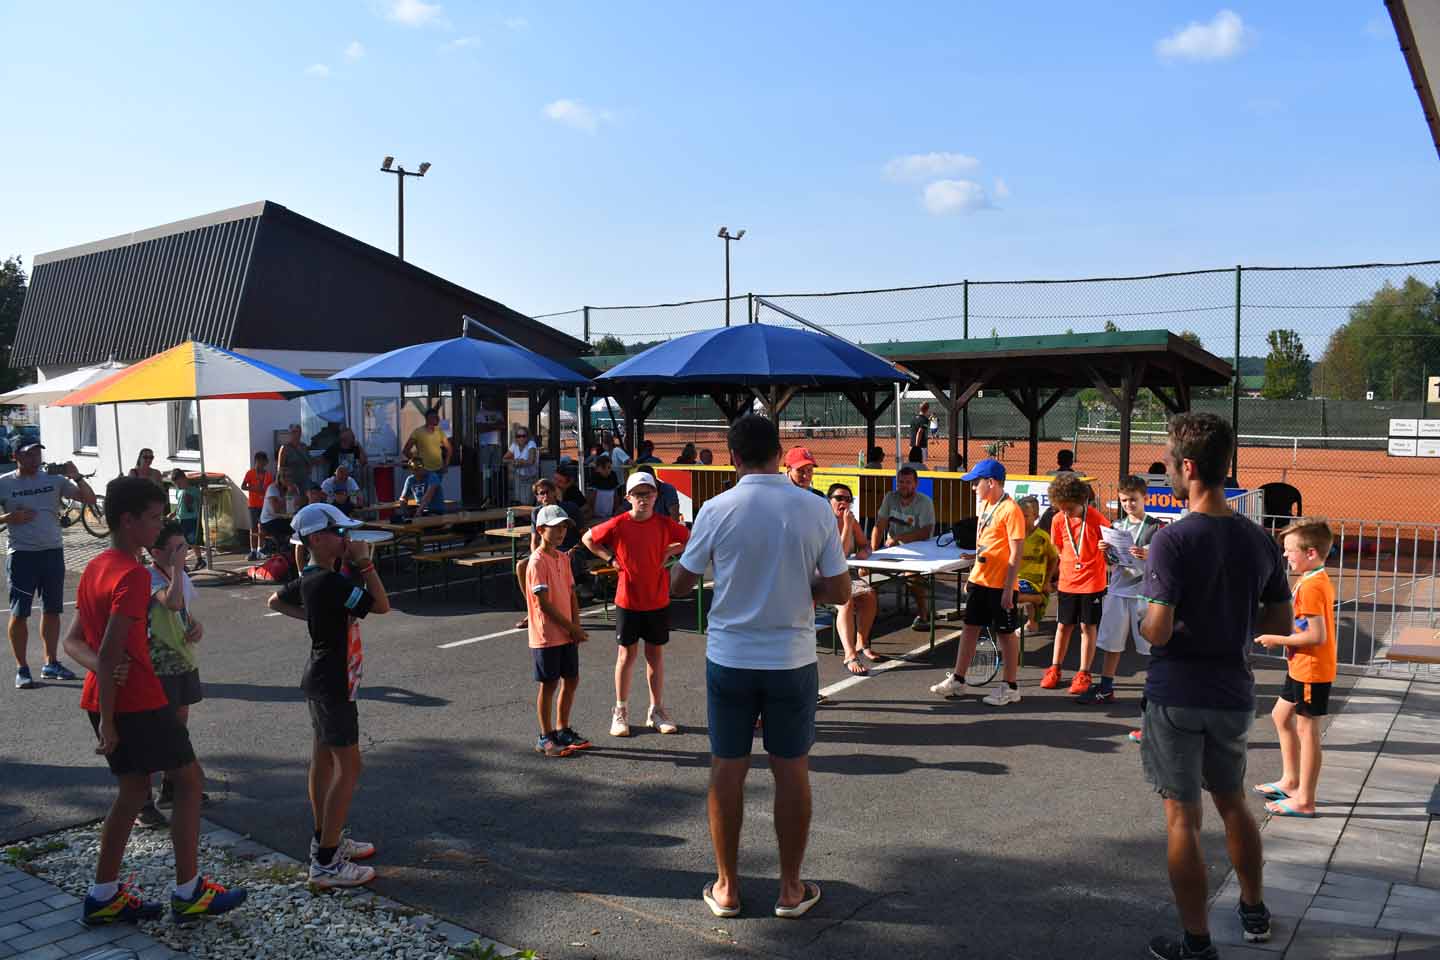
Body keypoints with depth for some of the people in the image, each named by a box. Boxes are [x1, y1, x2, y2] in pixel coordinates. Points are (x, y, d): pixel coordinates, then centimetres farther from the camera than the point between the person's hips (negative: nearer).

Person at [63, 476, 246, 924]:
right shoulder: (133, 575, -20)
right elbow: (111, 652, -25)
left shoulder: (94, 569, 10)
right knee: (188, 779, 4)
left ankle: (103, 895, 21)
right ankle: (188, 891, 11)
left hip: (107, 698, 9)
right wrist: (107, 722, -21)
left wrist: (101, 667, -9)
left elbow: (73, 641, 10)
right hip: (138, 700, -9)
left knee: (134, 789, 17)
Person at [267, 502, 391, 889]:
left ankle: (326, 839, 30)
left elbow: (276, 601, 23)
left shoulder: (309, 578, 6)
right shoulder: (330, 582, -24)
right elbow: (381, 605, -22)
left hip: (320, 679, 10)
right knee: (348, 766, -7)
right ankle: (326, 864, -5)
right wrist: (365, 561, -17)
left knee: (323, 758, 18)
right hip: (334, 683, -10)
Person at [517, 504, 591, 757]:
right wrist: (572, 627, -15)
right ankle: (545, 738, 14)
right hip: (546, 635, -8)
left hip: (567, 634, 8)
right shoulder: (537, 562, -15)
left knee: (571, 680, 13)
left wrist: (576, 626, -1)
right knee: (549, 685, 2)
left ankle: (562, 730, 28)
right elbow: (543, 603, -19)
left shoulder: (563, 558, 9)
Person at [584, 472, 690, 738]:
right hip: (627, 600, -1)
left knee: (656, 654, 10)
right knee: (626, 654, 7)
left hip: (658, 601, 2)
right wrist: (611, 558, -4)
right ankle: (620, 712, 19)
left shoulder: (665, 524, -5)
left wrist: (670, 551, -6)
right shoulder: (618, 525, -9)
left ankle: (656, 711, 22)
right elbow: (587, 539, 4)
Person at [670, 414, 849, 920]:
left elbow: (677, 586, 0)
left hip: (729, 658, 0)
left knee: (727, 770, 11)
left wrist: (676, 564, 21)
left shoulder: (717, 510, -10)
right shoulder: (816, 510, -7)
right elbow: (839, 591, -4)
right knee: (791, 770, 11)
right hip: (792, 660, 1)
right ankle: (791, 888, 22)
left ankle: (726, 887, 22)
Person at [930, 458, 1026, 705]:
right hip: (979, 580, 8)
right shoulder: (986, 506, 10)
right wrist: (972, 576, 18)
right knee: (970, 628, 13)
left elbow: (1016, 553, -18)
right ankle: (957, 680, 21)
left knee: (1006, 633, 3)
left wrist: (1008, 589, -19)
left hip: (1000, 585, -8)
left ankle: (1011, 687, 14)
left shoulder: (1010, 510, -16)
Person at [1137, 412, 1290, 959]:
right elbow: (1280, 622, 7)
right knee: (1232, 803, 25)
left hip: (1177, 698, -6)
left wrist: (1138, 621, -1)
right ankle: (1254, 913, 41)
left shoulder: (1172, 541, -19)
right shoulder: (1261, 541, 0)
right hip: (1234, 696, 6)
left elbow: (1158, 631, -22)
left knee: (1183, 818, 5)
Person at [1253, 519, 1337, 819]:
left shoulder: (1311, 586, -23)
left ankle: (1304, 800, 8)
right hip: (1301, 668, 11)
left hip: (1311, 671, -11)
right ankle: (1290, 781, 31)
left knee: (1306, 730, -2)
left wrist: (1277, 639, -17)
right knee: (1281, 715, 21)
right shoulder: (1320, 580, 10)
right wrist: (1279, 632, 6)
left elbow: (1317, 636, -26)